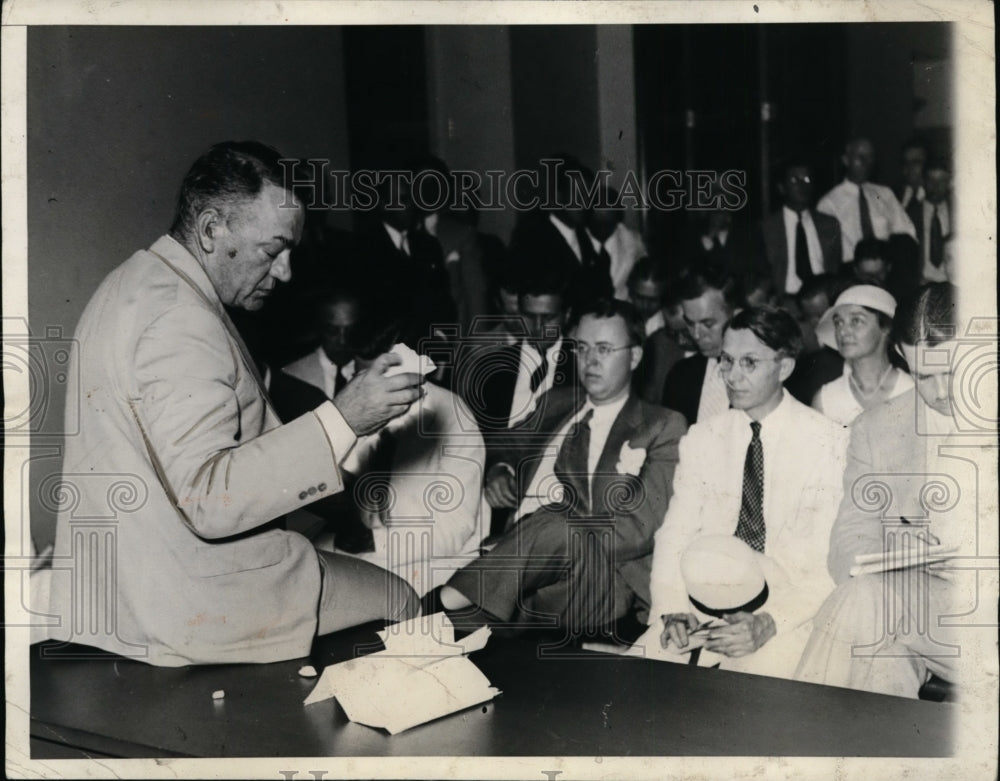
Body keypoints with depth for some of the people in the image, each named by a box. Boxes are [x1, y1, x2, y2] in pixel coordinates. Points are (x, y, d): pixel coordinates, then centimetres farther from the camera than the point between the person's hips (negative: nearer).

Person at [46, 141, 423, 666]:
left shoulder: (135, 284, 12)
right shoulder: (179, 319, -22)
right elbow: (207, 499, -28)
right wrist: (340, 421, -29)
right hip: (187, 607, -10)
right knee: (398, 598, 1)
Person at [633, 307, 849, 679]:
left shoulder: (830, 443, -2)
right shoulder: (701, 438, 10)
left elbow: (833, 563, -7)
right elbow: (675, 534, 6)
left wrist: (769, 622, -20)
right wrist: (674, 609, -12)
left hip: (786, 619, -3)